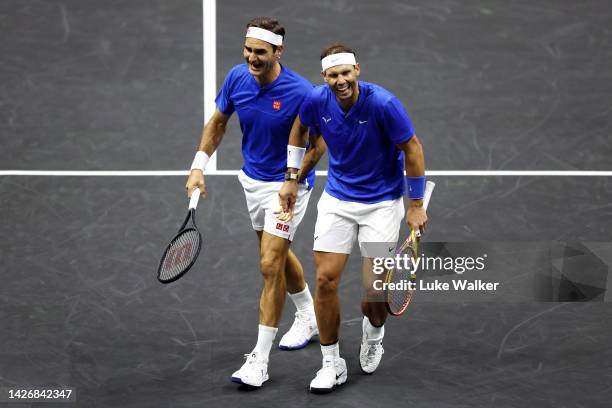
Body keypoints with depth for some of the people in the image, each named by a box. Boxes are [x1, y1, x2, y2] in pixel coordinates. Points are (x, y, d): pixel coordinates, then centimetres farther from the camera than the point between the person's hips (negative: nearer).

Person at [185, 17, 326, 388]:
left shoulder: (300, 92, -26)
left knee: (270, 265, -10)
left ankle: (259, 360, -4)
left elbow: (318, 145, -14)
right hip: (252, 179, 6)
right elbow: (218, 122, 6)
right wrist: (199, 166, -1)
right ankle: (309, 318, 47)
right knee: (279, 255, 22)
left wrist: (291, 184, -20)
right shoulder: (237, 78, -11)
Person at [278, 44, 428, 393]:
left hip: (382, 202, -3)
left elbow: (413, 149, -13)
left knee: (375, 291, -4)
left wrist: (416, 205, -11)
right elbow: (300, 130, 11)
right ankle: (332, 364, 8)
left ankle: (374, 332, 34)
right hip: (337, 199, 3)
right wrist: (292, 180, 11)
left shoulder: (383, 103, -24)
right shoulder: (317, 101, -13)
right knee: (326, 279, -6)